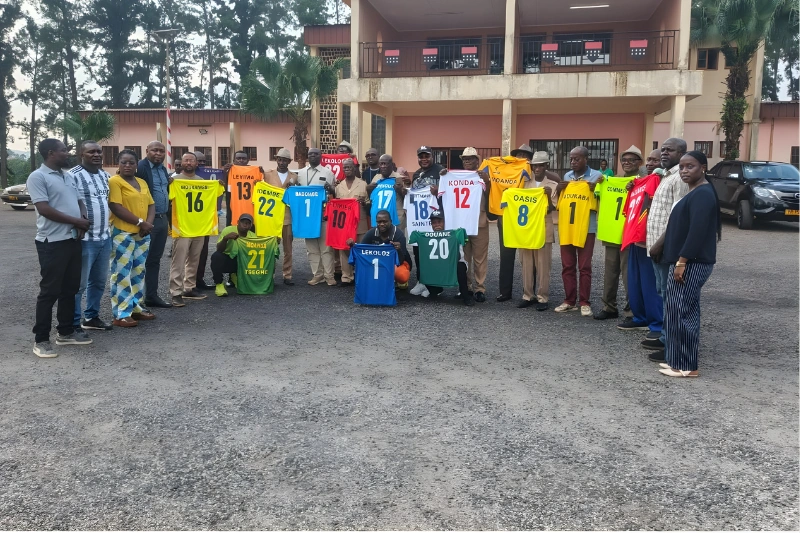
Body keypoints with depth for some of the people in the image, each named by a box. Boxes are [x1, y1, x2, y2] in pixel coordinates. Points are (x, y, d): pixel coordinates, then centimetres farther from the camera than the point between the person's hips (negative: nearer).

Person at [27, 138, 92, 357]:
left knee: (70, 288, 13)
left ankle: (66, 331, 25)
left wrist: (83, 219, -1)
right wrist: (76, 221, -14)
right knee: (50, 290, -3)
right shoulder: (37, 177, -10)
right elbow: (44, 209, -18)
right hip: (52, 242, -8)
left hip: (73, 239, 8)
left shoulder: (70, 177, 14)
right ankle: (41, 339, 7)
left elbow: (79, 201, 20)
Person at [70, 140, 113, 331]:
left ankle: (91, 317, 29)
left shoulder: (105, 175, 13)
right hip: (84, 239, -8)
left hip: (105, 237, 8)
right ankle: (74, 323, 10)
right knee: (79, 283, 0)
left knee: (99, 281, 16)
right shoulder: (74, 175, -12)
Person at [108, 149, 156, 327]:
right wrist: (140, 222, -16)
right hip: (122, 233, -7)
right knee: (122, 273, -5)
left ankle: (136, 307, 22)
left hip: (143, 234, 7)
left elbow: (151, 205, 13)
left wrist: (149, 223, -5)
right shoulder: (114, 181, -7)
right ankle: (121, 314, -3)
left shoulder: (142, 182, 15)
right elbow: (116, 207, -16)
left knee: (139, 272, 12)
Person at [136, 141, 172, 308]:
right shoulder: (140, 167, -12)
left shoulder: (163, 169, 14)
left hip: (162, 219, 8)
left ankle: (152, 295, 21)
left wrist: (168, 218, 17)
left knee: (155, 259, 13)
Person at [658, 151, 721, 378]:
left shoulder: (702, 194, -14)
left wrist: (682, 261, -22)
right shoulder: (694, 193, 19)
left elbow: (697, 231, -22)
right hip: (686, 262, 11)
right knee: (680, 312, 13)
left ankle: (686, 366, 0)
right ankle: (679, 361, 20)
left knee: (682, 313, -7)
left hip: (692, 263, -11)